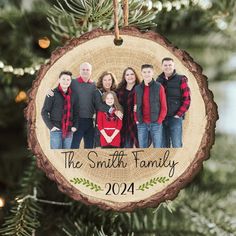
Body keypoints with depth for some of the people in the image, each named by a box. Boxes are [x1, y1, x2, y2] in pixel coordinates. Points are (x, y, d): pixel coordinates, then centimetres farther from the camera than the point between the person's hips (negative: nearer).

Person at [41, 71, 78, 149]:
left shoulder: (73, 95, 10)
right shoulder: (53, 94, -2)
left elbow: (76, 113, 16)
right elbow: (44, 112, -3)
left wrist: (75, 126, 2)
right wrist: (51, 126, -11)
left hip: (69, 131, 4)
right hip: (56, 130, -4)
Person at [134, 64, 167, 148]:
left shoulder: (159, 87, -1)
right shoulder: (138, 88, 8)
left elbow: (164, 106, -1)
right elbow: (135, 106, 13)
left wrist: (159, 120, -7)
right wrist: (136, 120, 2)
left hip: (155, 123, -3)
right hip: (141, 124, 3)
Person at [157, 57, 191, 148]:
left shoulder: (181, 80, -1)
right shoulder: (159, 80, 10)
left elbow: (187, 99, -5)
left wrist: (179, 114, -10)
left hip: (175, 118, -4)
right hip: (161, 118, 4)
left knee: (176, 145, -4)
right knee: (164, 146, 8)